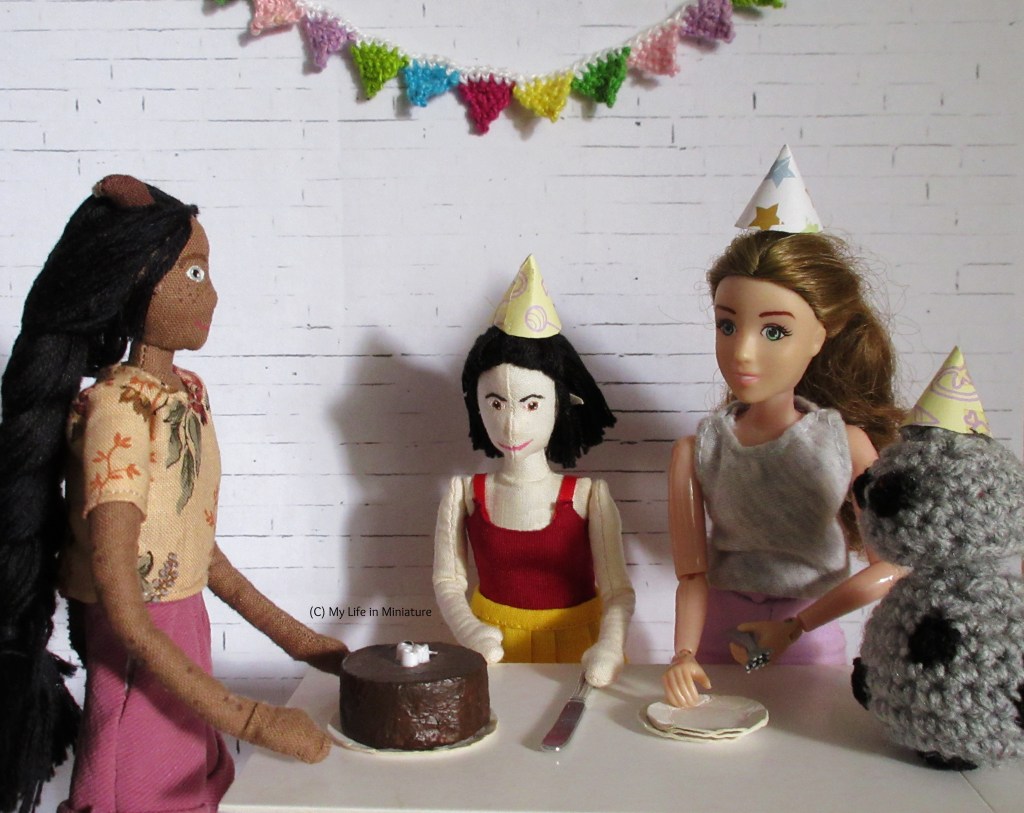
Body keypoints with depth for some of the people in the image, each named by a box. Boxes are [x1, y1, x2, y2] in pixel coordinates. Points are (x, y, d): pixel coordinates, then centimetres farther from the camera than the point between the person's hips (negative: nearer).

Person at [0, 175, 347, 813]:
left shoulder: (188, 393, 4)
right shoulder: (117, 411, -21)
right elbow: (121, 613, -23)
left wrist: (294, 637, 16)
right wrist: (248, 719, -22)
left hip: (187, 644, 8)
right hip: (140, 666, -7)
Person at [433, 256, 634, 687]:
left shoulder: (588, 496, -5)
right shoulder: (466, 493, 0)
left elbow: (617, 590, -8)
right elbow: (448, 581, 1)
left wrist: (609, 647, -26)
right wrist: (469, 631, -18)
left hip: (574, 645, -1)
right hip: (495, 648, 1)